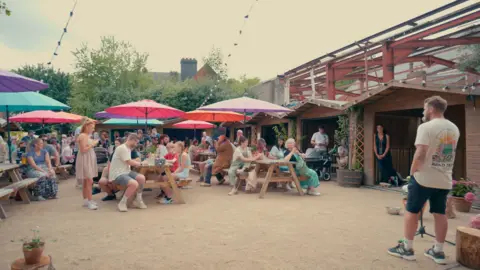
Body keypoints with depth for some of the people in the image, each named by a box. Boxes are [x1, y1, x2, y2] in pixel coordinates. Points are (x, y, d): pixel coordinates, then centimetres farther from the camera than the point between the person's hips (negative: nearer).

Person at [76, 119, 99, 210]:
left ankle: (86, 200, 20)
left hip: (89, 159, 10)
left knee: (86, 181, 13)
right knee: (89, 181, -13)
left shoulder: (87, 136, 15)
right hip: (85, 160, -10)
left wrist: (93, 144, 8)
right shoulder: (83, 136, -14)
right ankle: (89, 202, -12)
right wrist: (92, 144, -14)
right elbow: (83, 150, -21)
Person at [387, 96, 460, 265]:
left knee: (411, 212, 5)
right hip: (445, 180, 7)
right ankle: (438, 251, 19)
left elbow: (420, 154, -21)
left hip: (424, 178, -7)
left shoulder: (426, 127, -15)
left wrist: (412, 172, -12)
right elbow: (448, 152, 20)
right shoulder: (454, 129, 9)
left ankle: (407, 248, 12)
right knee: (440, 214, 12)